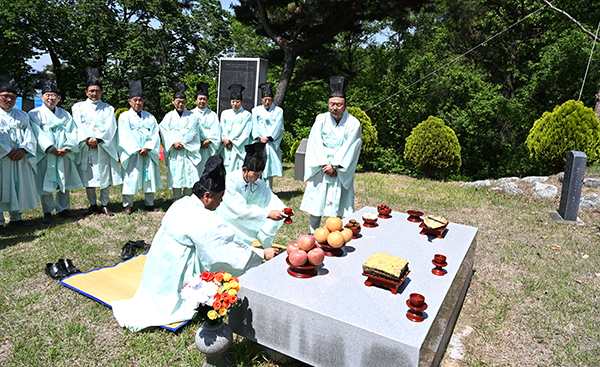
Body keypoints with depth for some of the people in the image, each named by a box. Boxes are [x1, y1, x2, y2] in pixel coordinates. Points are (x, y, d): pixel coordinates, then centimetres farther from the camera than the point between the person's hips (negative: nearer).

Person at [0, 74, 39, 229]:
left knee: (20, 187, 8)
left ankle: (16, 217, 20)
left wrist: (23, 150, -11)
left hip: (20, 158, 4)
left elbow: (29, 134, 5)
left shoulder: (22, 115, 14)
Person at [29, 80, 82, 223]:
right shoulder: (35, 114, 5)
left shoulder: (65, 114, 14)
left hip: (65, 155, 3)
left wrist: (67, 147, -12)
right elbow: (38, 134, -6)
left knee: (65, 183, 5)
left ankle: (63, 209, 18)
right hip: (45, 155, -2)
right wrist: (51, 149, -18)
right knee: (45, 184, 0)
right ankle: (47, 212, 11)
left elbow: (72, 132, 4)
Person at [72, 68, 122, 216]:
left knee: (106, 177, -3)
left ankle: (104, 205, 8)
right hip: (85, 148, 1)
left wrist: (98, 140, -14)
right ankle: (92, 205, 15)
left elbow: (109, 128, -1)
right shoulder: (78, 107, 13)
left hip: (104, 148, -1)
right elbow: (78, 126, 1)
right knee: (88, 178, 3)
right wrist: (87, 140, -14)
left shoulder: (108, 109, 12)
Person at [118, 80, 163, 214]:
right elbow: (126, 136, -4)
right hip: (131, 154, -2)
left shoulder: (150, 117, 12)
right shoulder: (124, 116, 5)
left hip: (148, 153, 3)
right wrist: (137, 150, -13)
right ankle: (128, 205, 9)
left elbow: (155, 134, 3)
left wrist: (148, 148, -12)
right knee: (130, 178, -2)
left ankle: (149, 204, 15)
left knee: (149, 177, 4)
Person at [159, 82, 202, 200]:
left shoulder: (191, 116, 9)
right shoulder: (169, 116, 12)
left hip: (188, 151, -1)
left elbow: (193, 132, -2)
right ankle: (177, 201, 10)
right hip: (174, 152, 1)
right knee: (175, 175, 1)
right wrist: (173, 143, -14)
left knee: (189, 176, -4)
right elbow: (164, 131, 2)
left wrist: (183, 143, -13)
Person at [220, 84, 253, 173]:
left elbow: (245, 134, -6)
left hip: (239, 149, -3)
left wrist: (230, 140, -9)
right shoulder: (225, 113, 16)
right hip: (226, 149, 4)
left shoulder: (247, 115, 2)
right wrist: (224, 139, -9)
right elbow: (222, 129, 10)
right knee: (226, 171, -1)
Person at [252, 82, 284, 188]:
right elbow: (254, 125, 4)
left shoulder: (278, 111, 9)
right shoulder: (256, 110, 13)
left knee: (269, 167, -3)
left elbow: (278, 127, -2)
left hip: (271, 143, -1)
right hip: (258, 144, 1)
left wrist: (268, 137, -13)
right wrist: (258, 138, -12)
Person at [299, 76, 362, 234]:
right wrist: (325, 166, -11)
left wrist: (334, 166, -12)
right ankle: (313, 235, 19)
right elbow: (316, 144, -4)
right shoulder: (321, 119, 1)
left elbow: (349, 149, -8)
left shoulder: (353, 124, -4)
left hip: (341, 172, -1)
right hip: (320, 170, 2)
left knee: (338, 206, 1)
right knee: (316, 203, 5)